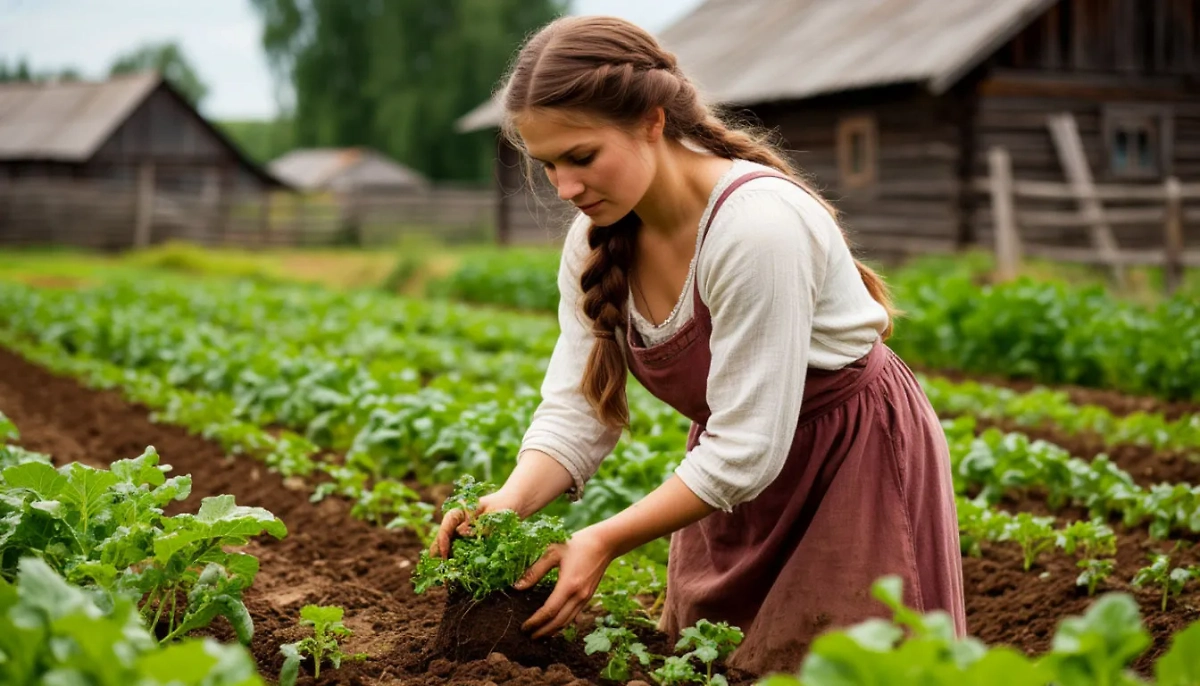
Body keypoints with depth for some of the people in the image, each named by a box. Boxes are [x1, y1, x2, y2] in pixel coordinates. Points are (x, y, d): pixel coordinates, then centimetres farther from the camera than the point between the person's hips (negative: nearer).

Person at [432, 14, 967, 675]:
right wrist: (510, 500, -27)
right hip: (737, 470, 7)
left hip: (856, 468, -7)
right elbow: (576, 408, -9)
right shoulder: (596, 240, -8)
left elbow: (747, 447, -30)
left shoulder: (756, 226, -32)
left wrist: (605, 541, -30)